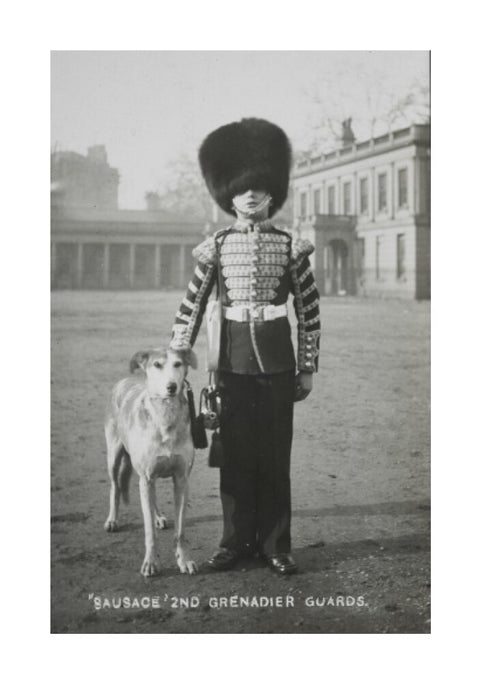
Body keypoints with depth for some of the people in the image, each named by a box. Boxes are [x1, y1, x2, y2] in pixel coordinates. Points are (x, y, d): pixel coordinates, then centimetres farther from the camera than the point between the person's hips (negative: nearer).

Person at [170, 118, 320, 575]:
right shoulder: (216, 247, 3)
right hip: (234, 360, 0)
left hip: (277, 361, 0)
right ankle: (236, 542, 18)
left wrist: (308, 368, 2)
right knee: (235, 452, 5)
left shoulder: (290, 246, 2)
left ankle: (275, 545, 16)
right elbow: (191, 308, 4)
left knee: (276, 453, 5)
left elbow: (309, 311, 4)